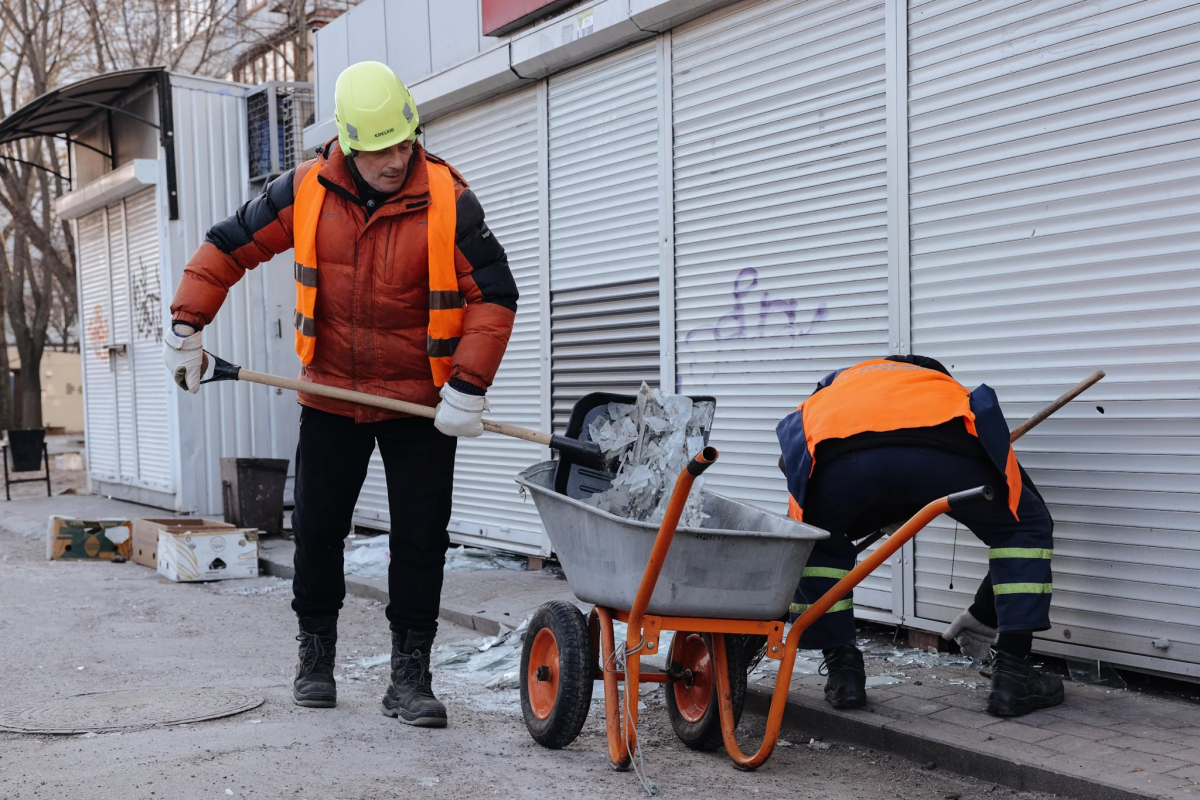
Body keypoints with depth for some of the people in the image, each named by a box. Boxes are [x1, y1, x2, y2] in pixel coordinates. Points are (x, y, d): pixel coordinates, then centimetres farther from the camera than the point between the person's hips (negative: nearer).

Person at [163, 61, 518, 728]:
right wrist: (186, 327, 1)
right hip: (331, 395, 2)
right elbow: (228, 247, 4)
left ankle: (411, 674, 12)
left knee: (421, 540, -1)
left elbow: (495, 296, -12)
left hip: (420, 403, -2)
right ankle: (317, 655, 30)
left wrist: (468, 385, -20)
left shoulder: (447, 202, -13)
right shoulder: (306, 192, -6)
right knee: (317, 529, 10)